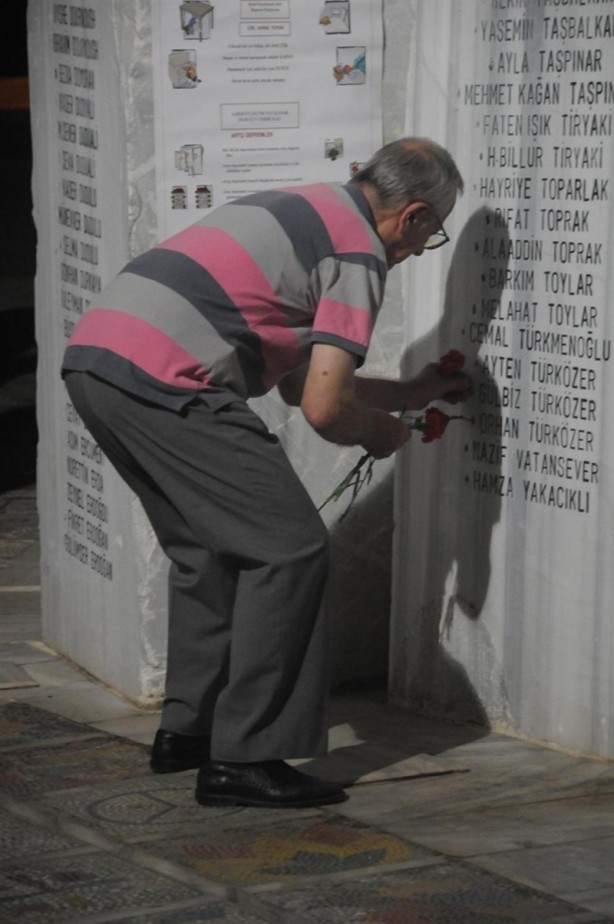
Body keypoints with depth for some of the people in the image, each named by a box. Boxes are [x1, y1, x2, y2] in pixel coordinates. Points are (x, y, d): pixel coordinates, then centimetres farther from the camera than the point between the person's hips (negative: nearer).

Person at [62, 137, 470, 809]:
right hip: (161, 381, -10)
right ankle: (242, 758, -3)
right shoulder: (360, 251, -2)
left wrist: (412, 393, 40)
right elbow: (324, 407, -11)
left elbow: (302, 380, 32)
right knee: (289, 549, -4)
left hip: (90, 356, 10)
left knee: (208, 548, 23)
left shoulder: (309, 211, 27)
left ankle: (186, 728, 29)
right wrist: (379, 432, 11)